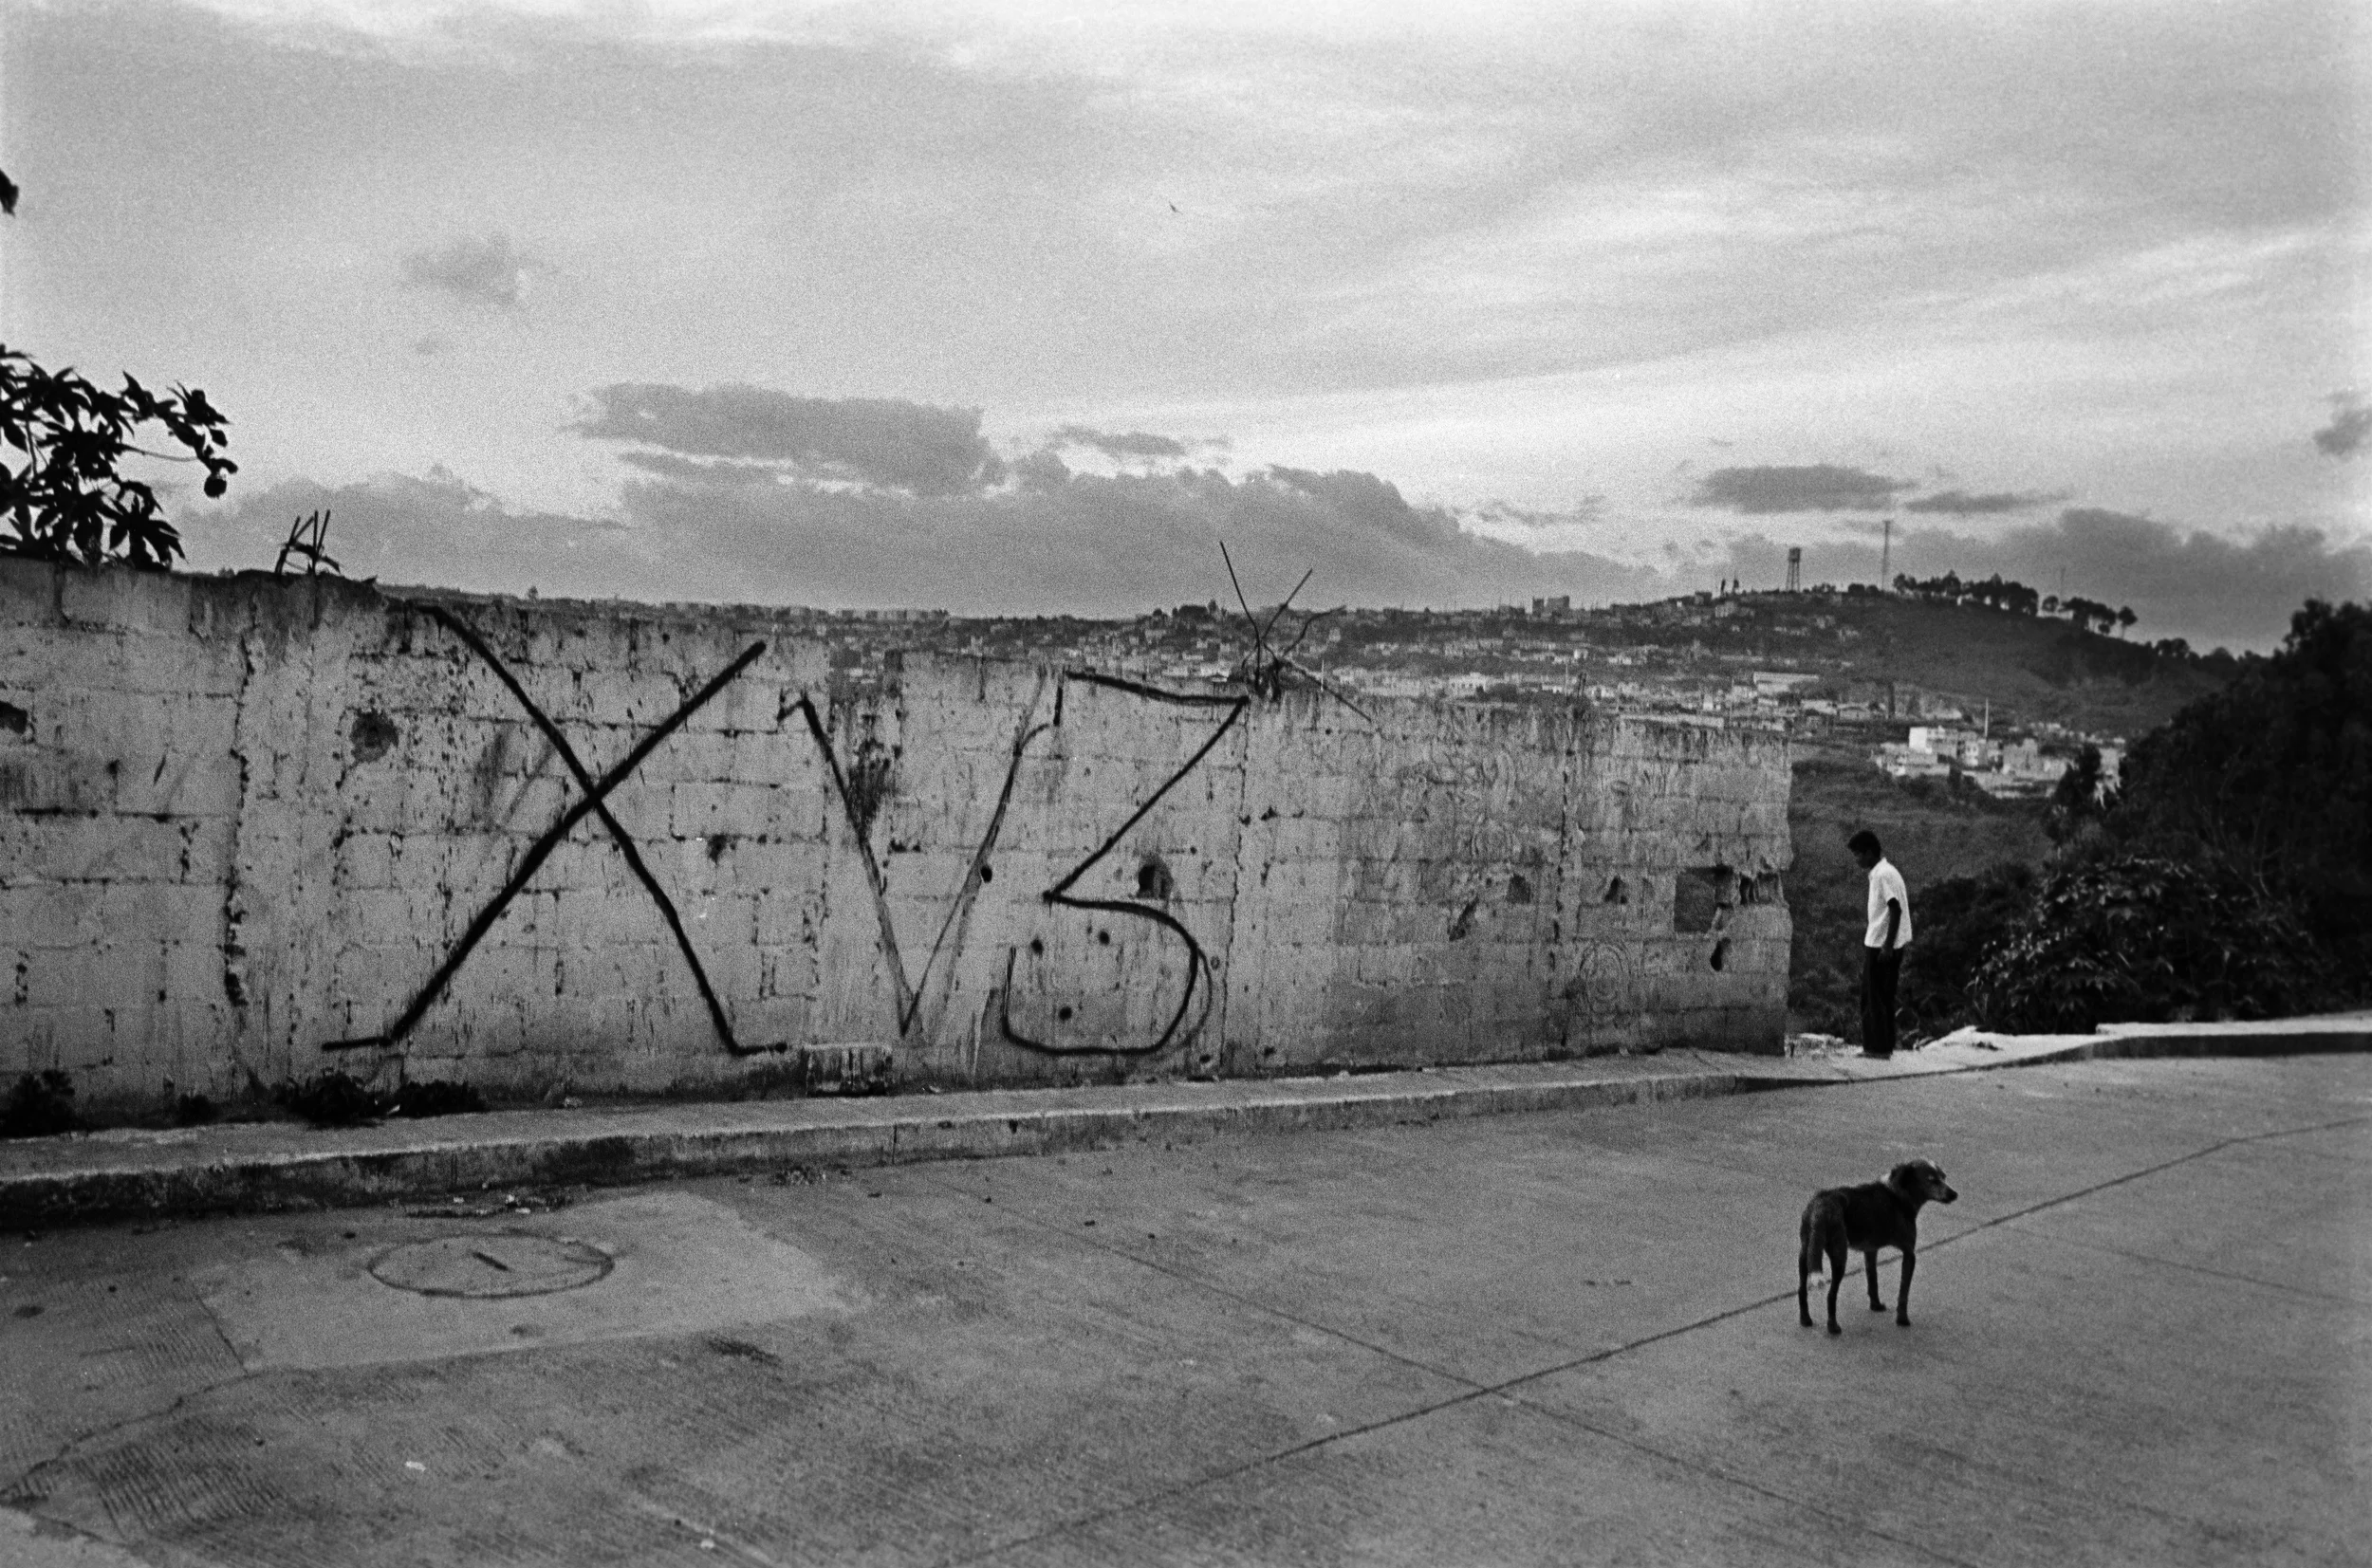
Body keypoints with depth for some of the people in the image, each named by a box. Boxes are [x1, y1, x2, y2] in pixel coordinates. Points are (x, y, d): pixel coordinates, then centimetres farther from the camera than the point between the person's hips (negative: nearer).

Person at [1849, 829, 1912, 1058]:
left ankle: (1879, 1047, 0)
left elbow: (1896, 910, -20)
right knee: (1873, 997, 12)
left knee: (1877, 998, -4)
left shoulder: (1884, 874, -15)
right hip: (1876, 944, 10)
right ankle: (1876, 1046, 15)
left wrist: (1888, 945, -21)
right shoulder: (1879, 872, 15)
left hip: (1882, 945, -10)